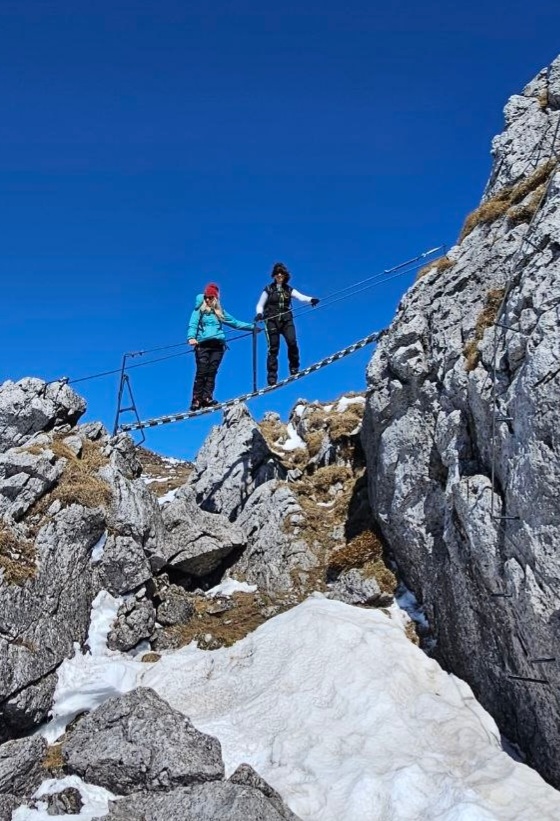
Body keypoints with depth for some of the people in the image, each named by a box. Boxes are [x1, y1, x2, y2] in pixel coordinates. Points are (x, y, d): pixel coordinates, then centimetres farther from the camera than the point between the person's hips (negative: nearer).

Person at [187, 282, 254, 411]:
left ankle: (207, 397, -11)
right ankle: (196, 400, -11)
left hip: (218, 345, 4)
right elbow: (193, 325, -4)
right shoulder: (199, 310, 9)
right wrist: (191, 337, -23)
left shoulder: (220, 312, 22)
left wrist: (251, 326, 24)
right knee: (202, 372, -12)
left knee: (212, 372, -7)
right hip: (203, 344, -3)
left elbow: (235, 323, 27)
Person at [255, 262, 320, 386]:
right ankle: (272, 376, -1)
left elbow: (300, 297, -7)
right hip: (272, 321, -1)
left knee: (292, 342, -19)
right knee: (273, 348, -5)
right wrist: (259, 313, -16)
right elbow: (260, 305, 7)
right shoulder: (268, 290, 6)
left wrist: (311, 300, -28)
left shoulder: (289, 289, 10)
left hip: (286, 320, 2)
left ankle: (294, 368, 0)